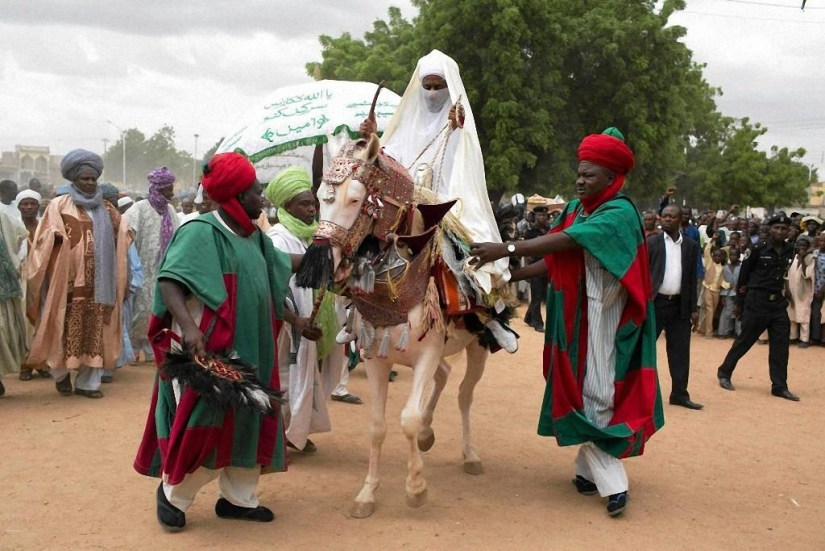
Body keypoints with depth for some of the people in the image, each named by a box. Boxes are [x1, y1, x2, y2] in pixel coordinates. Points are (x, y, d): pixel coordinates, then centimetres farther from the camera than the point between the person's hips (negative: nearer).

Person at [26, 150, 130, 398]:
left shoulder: (106, 209, 14)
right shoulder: (59, 205, 2)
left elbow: (121, 235, 18)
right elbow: (44, 237, -2)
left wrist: (126, 233, 0)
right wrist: (56, 237, -19)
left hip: (97, 283, 4)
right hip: (68, 282, -3)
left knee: (95, 331, 2)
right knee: (66, 330, -1)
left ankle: (88, 382, 8)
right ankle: (61, 373, 22)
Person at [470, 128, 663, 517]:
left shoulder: (620, 214, -14)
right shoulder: (575, 210, 10)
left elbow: (567, 242, -26)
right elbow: (557, 260, 9)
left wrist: (507, 250, -30)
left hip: (602, 317, -7)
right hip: (573, 315, 7)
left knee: (595, 391, -7)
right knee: (579, 390, 9)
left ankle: (611, 481, -2)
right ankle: (591, 469, 18)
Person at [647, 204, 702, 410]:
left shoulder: (691, 246, 7)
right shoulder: (651, 242, -1)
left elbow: (692, 278, 9)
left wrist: (693, 308, 6)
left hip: (680, 305, 3)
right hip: (654, 302, -3)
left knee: (680, 351, 6)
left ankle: (679, 393, 14)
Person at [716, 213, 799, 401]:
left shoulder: (789, 251, 3)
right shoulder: (757, 250, -9)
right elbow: (743, 276, -3)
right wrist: (739, 303, -1)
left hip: (778, 302, 5)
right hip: (757, 302, -5)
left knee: (780, 345, 3)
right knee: (744, 340, 4)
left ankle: (780, 386, 9)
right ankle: (724, 373, 20)